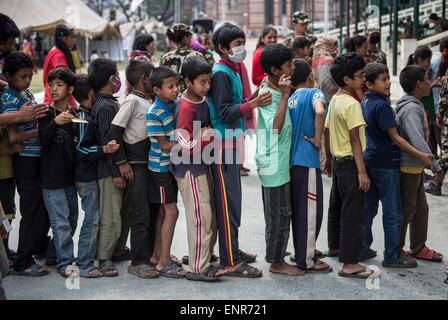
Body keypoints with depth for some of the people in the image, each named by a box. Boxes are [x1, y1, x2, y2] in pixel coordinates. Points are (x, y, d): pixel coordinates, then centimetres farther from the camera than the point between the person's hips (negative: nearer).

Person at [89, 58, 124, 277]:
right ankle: (104, 258, 4)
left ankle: (115, 249, 24)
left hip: (114, 168, 9)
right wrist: (116, 172, -18)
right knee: (111, 218, -3)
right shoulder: (105, 107, -16)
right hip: (108, 170, -9)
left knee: (115, 215, 15)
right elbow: (106, 142, -19)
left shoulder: (110, 103, 13)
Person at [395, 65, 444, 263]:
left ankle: (418, 247, 27)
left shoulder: (415, 105, 11)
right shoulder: (411, 109, -22)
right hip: (408, 167, -10)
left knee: (421, 208, 17)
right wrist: (436, 165, -28)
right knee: (406, 209, 1)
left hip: (415, 167, 10)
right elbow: (417, 141, -31)